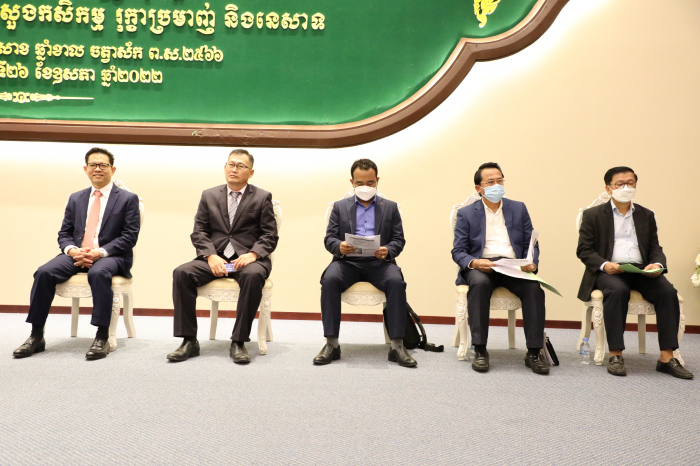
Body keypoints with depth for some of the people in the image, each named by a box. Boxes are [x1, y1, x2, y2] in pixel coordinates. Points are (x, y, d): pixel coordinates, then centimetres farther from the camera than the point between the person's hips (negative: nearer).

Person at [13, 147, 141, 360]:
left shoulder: (128, 199, 4)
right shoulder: (76, 198, 18)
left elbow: (130, 237, -4)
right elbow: (64, 233, 14)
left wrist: (100, 252, -18)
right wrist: (72, 250, -10)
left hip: (111, 256, -4)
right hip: (76, 255, 4)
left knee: (98, 273, -38)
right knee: (44, 272, -23)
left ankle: (102, 337, -32)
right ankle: (36, 336, -14)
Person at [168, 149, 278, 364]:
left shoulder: (262, 198, 8)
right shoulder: (209, 195, 14)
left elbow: (270, 236, 2)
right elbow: (199, 232, 8)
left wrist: (252, 254, -17)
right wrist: (211, 256, -11)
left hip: (247, 259, -2)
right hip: (215, 258, 3)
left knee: (253, 275, -37)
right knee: (181, 273, -25)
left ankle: (239, 342, -27)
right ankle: (189, 341, -18)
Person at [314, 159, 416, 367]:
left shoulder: (390, 207, 15)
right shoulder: (340, 207, 15)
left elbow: (399, 240, 8)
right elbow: (329, 238, 7)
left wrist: (388, 251, -16)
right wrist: (339, 246, -18)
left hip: (379, 262, 0)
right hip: (348, 261, 0)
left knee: (396, 281, -32)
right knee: (329, 280, -32)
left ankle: (397, 345, -25)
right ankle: (331, 344, -25)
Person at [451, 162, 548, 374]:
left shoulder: (518, 209, 16)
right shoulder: (466, 213, 9)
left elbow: (531, 245, 13)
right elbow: (457, 251, 2)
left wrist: (532, 262, -10)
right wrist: (474, 262, -20)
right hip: (480, 266, -2)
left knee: (533, 286, -29)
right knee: (479, 283, -36)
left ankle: (533, 352, -21)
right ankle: (480, 350, -27)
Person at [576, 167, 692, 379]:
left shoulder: (646, 215, 20)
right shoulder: (593, 215, 9)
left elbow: (655, 247, 15)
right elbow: (584, 250, 1)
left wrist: (657, 264, -9)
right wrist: (604, 264, -18)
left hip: (641, 270, 4)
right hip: (608, 271, -3)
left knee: (668, 291, -25)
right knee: (618, 290, -36)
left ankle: (667, 357, -23)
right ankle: (615, 355, -31)